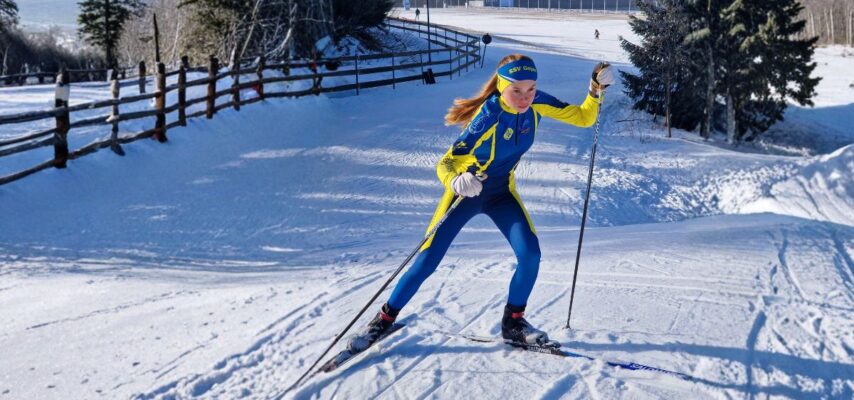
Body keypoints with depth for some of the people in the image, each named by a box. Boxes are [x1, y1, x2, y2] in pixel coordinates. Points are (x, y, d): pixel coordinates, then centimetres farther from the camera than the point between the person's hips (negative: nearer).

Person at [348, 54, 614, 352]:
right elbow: (446, 163, -35)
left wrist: (596, 90, -23)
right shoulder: (489, 116, -31)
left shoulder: (536, 103, -16)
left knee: (530, 254, -16)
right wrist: (456, 181, -56)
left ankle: (513, 321, 6)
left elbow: (582, 118, -6)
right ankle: (385, 319, 14)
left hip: (502, 193, 4)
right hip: (464, 191, -4)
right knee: (426, 262, -6)